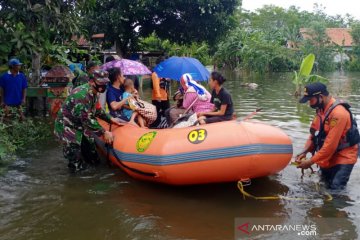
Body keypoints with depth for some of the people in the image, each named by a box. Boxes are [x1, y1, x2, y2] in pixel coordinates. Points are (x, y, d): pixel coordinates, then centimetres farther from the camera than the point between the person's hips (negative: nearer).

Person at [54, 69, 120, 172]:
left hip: (80, 125, 9)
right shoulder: (82, 95, -31)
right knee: (77, 167, -5)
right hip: (67, 126, -9)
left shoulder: (93, 93, -1)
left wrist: (110, 119, 6)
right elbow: (87, 119, -31)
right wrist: (104, 132, -26)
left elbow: (97, 110, 15)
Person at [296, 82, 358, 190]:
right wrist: (305, 152, -6)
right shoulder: (321, 110, 2)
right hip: (327, 158, 8)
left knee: (334, 189, -14)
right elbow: (314, 134, 9)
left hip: (343, 158, -8)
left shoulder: (338, 113, -26)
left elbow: (330, 145, -27)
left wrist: (311, 161, -21)